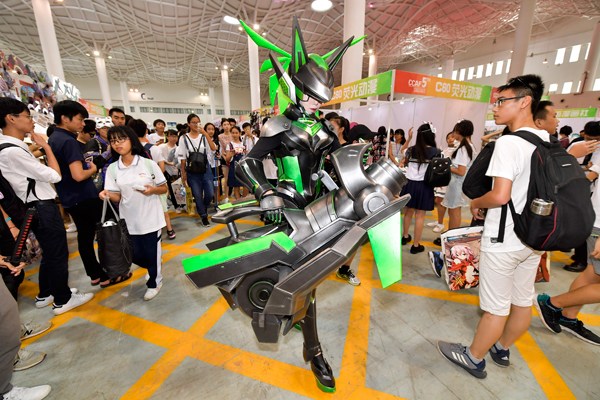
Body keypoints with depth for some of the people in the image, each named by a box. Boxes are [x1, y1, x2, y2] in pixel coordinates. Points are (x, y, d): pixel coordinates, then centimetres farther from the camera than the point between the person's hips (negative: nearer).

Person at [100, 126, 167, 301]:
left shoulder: (149, 163, -8)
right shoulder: (112, 169, 1)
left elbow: (164, 188, -3)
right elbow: (117, 197, 1)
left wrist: (152, 190, -23)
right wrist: (107, 194, -20)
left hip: (150, 218, -3)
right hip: (129, 220, 3)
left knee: (151, 253, 8)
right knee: (135, 255, 13)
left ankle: (154, 282, 34)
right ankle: (155, 268, 45)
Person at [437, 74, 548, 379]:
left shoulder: (508, 142, -18)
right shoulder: (548, 143, 7)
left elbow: (500, 196, -26)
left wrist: (476, 203, -6)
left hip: (503, 240, -8)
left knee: (496, 307, 6)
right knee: (523, 301, 19)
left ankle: (473, 358, 25)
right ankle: (502, 350, 41)